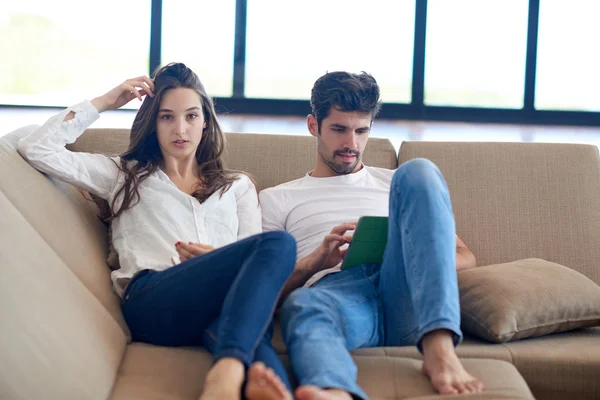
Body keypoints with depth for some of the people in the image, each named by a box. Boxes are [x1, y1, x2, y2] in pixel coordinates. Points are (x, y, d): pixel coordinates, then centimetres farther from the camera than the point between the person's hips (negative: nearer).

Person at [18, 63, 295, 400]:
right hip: (151, 299, -3)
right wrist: (103, 103, 21)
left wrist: (218, 260, -3)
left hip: (224, 305, 4)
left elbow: (255, 260, 19)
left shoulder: (238, 186, 32)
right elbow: (37, 149, 17)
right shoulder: (125, 175, 28)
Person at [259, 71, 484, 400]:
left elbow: (465, 256, 24)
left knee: (418, 173, -21)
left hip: (408, 300, 2)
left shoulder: (395, 184, 31)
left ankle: (439, 348, -38)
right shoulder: (276, 200, 26)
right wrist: (315, 262, -4)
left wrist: (422, 255, 0)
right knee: (303, 305, -39)